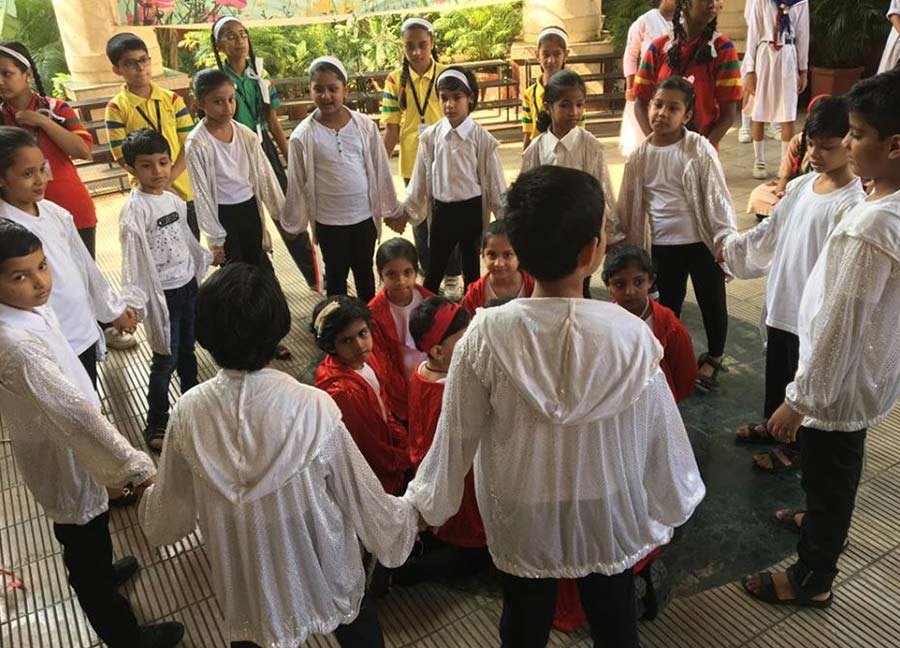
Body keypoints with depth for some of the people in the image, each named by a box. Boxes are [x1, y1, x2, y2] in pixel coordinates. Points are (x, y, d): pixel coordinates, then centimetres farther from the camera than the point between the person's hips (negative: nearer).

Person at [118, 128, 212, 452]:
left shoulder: (174, 200, 5)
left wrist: (207, 257, 30)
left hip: (188, 283, 7)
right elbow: (132, 256, -21)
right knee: (165, 359, -1)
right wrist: (132, 301, -26)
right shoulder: (134, 209, -17)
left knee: (187, 349, 21)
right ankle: (155, 426, 13)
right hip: (163, 293, -7)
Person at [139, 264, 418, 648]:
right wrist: (404, 518, 5)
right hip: (321, 571, -1)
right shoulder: (313, 408, -28)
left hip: (244, 583, 2)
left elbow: (169, 511, -3)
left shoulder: (189, 412, -19)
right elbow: (362, 497, -16)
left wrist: (147, 493, 21)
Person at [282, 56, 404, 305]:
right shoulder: (303, 136, -10)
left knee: (365, 272, 18)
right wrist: (294, 224, 4)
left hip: (365, 215, 2)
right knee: (336, 275, 13)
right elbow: (296, 183, -2)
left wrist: (393, 211, 7)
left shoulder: (365, 125, -7)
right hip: (329, 221, -1)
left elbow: (381, 169, 1)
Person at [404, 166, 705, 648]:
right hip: (609, 514, 1)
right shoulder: (631, 335, -24)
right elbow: (661, 435, -11)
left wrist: (427, 503, 5)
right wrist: (676, 501, 8)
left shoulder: (485, 336, -24)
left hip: (521, 517, 0)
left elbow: (457, 434, -13)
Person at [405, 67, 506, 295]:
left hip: (471, 209, -2)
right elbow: (420, 180, 6)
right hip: (441, 210, 2)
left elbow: (495, 182, -4)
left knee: (472, 269, 12)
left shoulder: (482, 138, -9)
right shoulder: (430, 136, -3)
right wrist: (407, 211, 10)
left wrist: (505, 219, -1)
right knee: (433, 271, 11)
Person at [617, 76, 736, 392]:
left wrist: (725, 235, -14)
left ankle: (714, 357, 35)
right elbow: (629, 203, 7)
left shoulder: (699, 149, -10)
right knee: (668, 304, 15)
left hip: (701, 241, -2)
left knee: (712, 301, 12)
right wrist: (628, 244, 11)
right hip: (663, 245, 2)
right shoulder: (640, 156, 0)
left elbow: (717, 194, -9)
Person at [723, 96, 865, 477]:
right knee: (776, 371, 24)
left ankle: (798, 447, 32)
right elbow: (769, 232, 13)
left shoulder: (851, 205, -22)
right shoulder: (800, 186, 1)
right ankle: (772, 424, 47)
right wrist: (729, 248, 17)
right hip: (781, 301, 7)